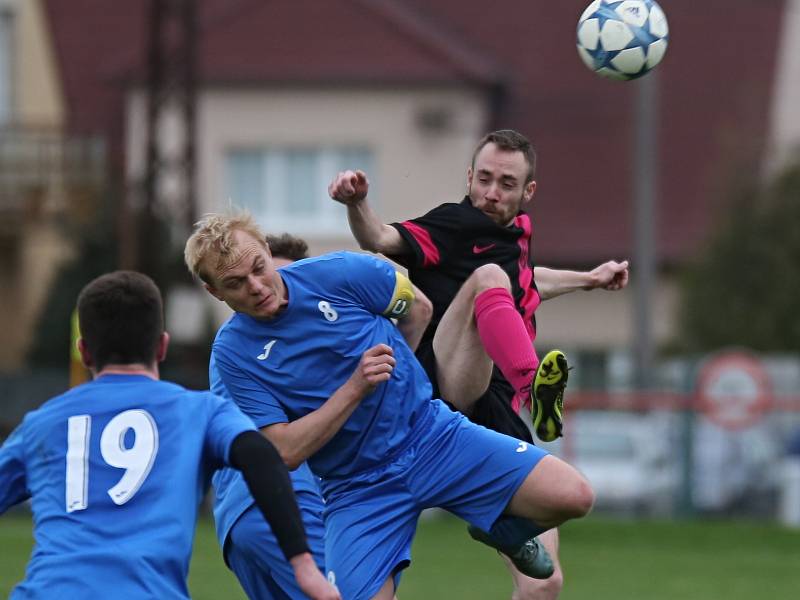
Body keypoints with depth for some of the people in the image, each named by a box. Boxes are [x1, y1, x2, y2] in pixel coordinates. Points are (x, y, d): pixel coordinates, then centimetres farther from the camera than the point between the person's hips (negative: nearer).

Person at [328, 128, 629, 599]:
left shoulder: (515, 233, 23)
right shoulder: (456, 224, 1)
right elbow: (381, 240, -17)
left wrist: (588, 279, 58)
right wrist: (357, 204, -37)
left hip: (499, 419, 7)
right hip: (446, 395, -7)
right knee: (487, 277, -33)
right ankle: (535, 384, -62)